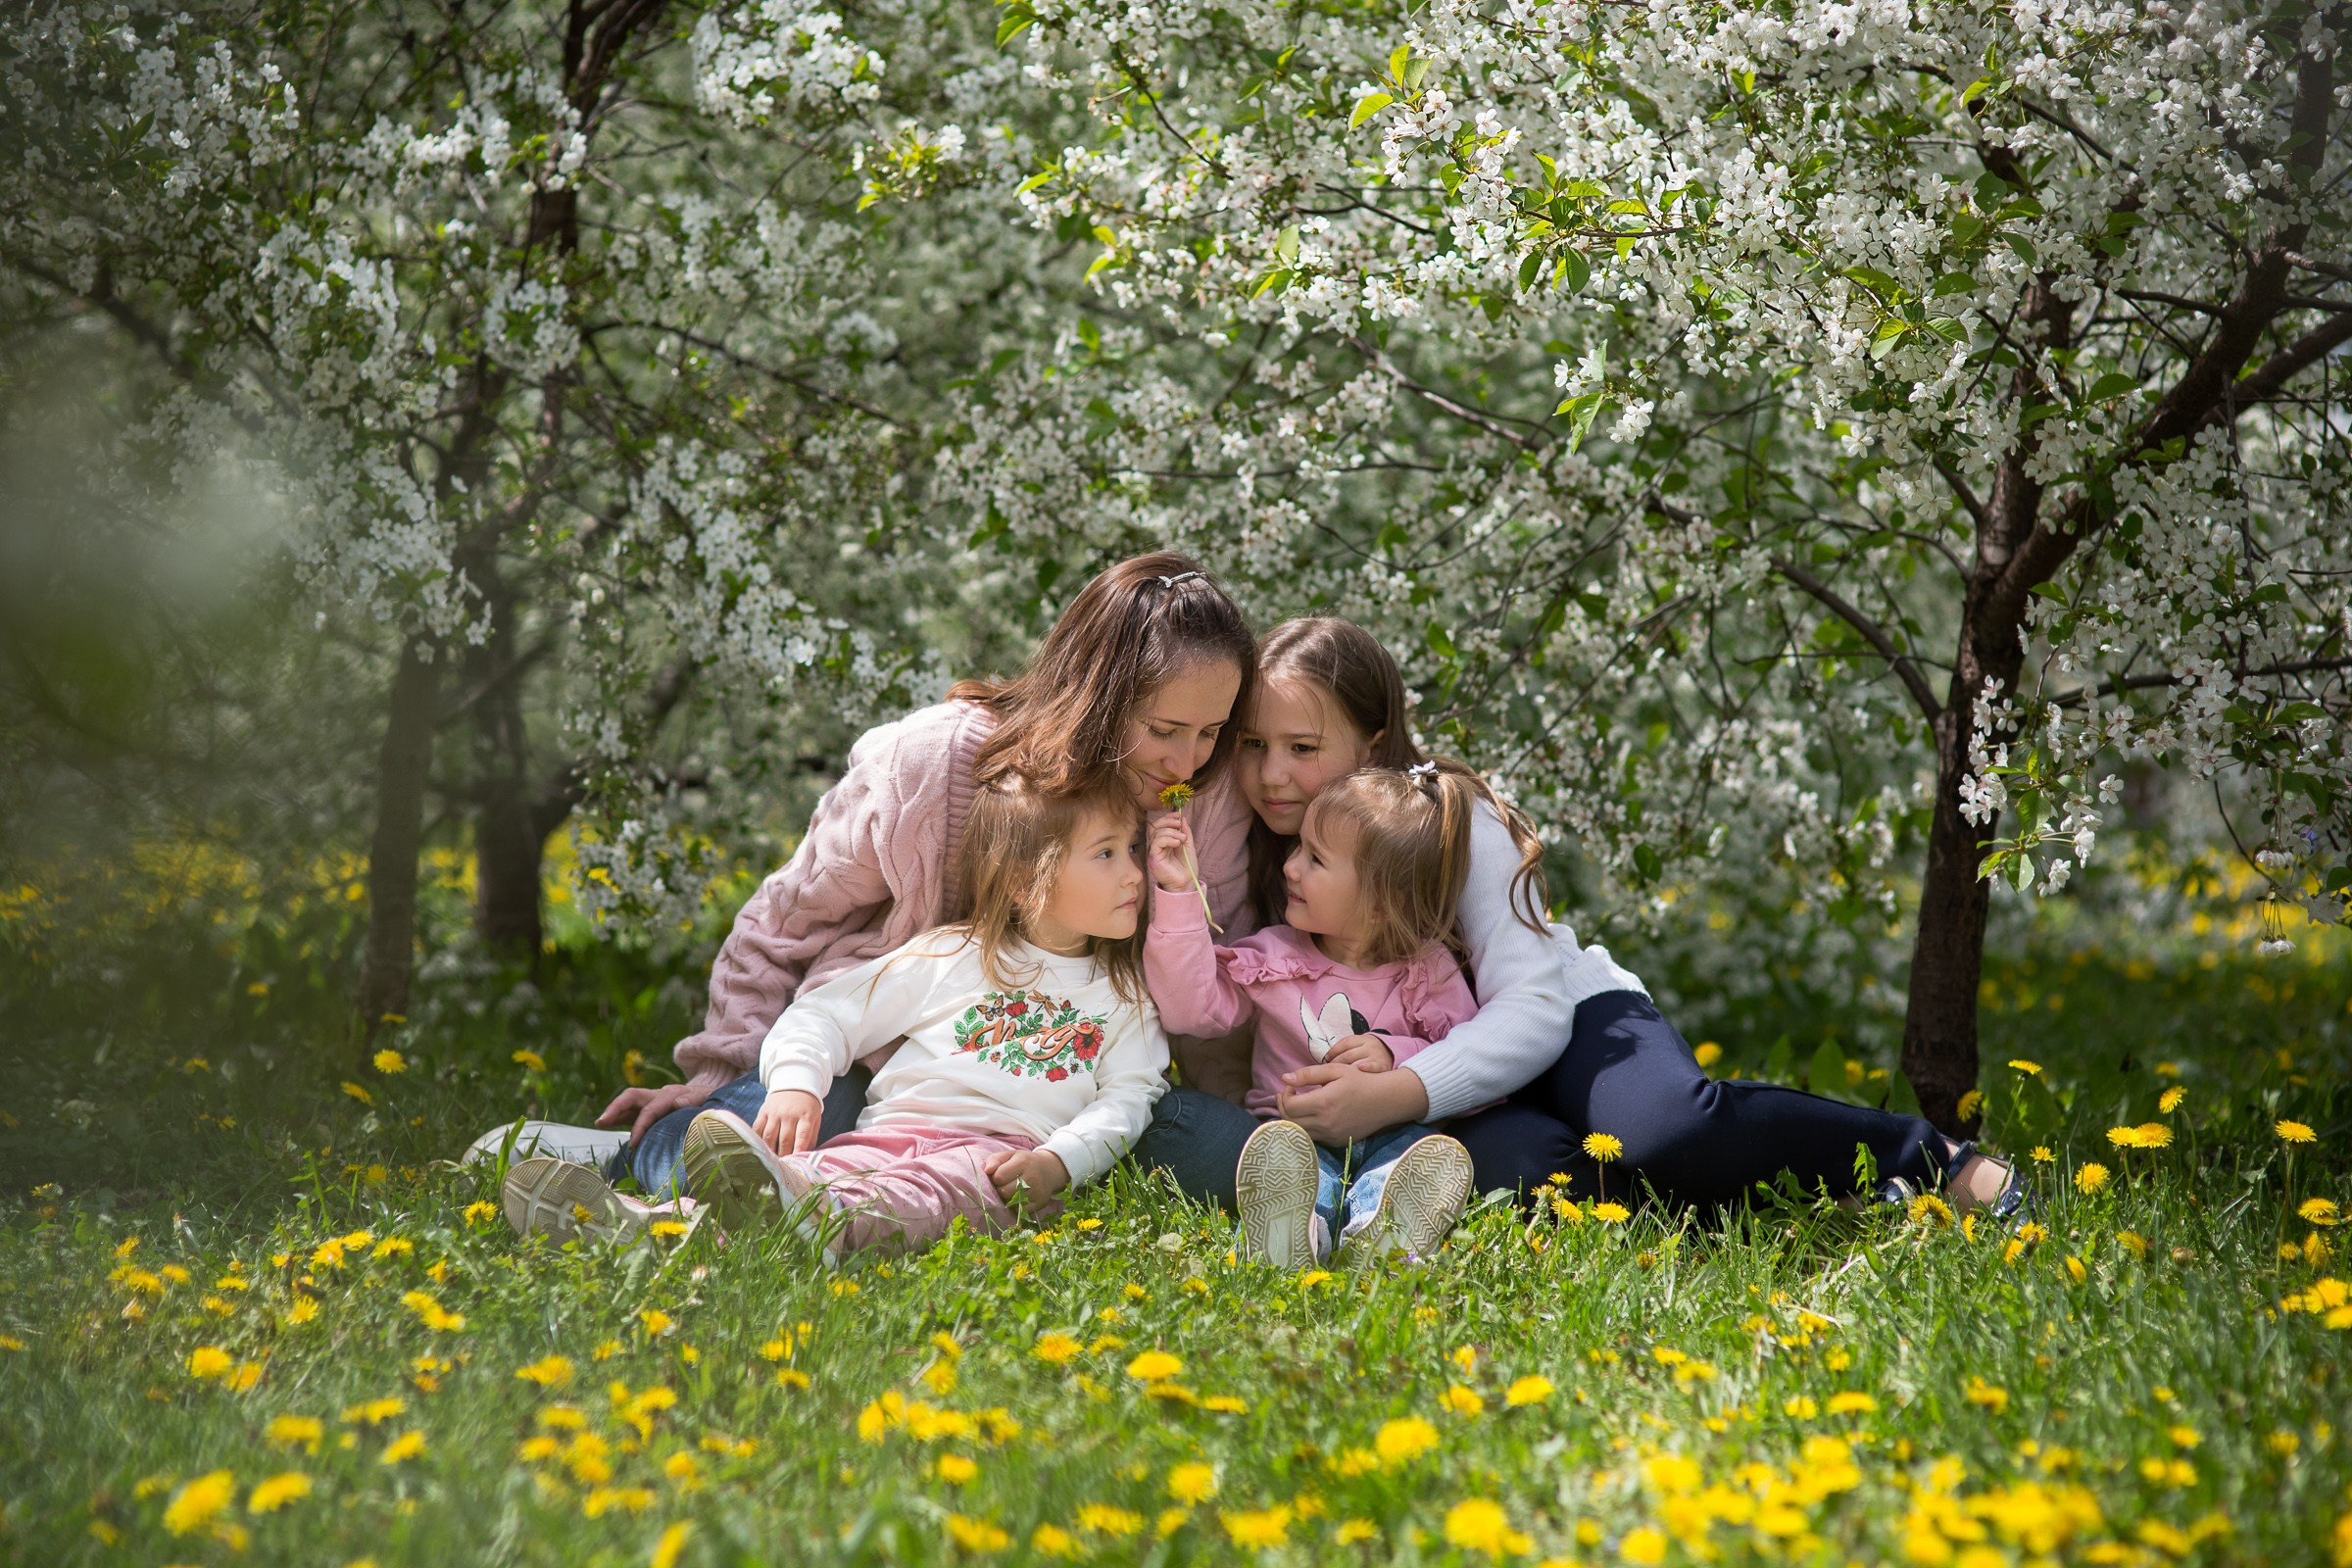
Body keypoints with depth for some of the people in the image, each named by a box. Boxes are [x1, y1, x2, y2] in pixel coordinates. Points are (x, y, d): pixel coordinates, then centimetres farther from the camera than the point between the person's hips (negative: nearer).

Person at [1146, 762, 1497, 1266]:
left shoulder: (1430, 972, 6)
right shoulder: (1275, 957, 11)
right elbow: (1191, 1005, -1)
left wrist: (1396, 1056, -16)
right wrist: (1177, 895, -6)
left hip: (1388, 1135, 0)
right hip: (1296, 1126, 0)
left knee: (1425, 1150, -33)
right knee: (1280, 1151, -34)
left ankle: (1380, 1236, -65)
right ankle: (1288, 1237, -67)